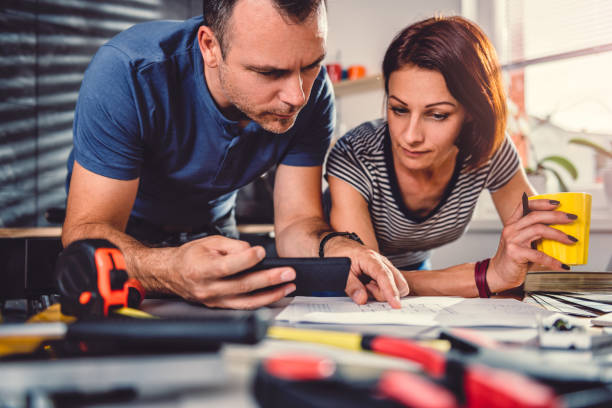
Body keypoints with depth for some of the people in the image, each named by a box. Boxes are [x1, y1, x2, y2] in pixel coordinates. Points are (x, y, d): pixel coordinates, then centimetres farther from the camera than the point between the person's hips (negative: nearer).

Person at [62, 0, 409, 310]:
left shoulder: (312, 94, -19)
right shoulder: (127, 72, -32)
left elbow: (296, 222, -16)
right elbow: (86, 231, -35)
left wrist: (334, 248, -40)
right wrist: (170, 270, -56)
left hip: (211, 230, 3)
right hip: (126, 235, -2)